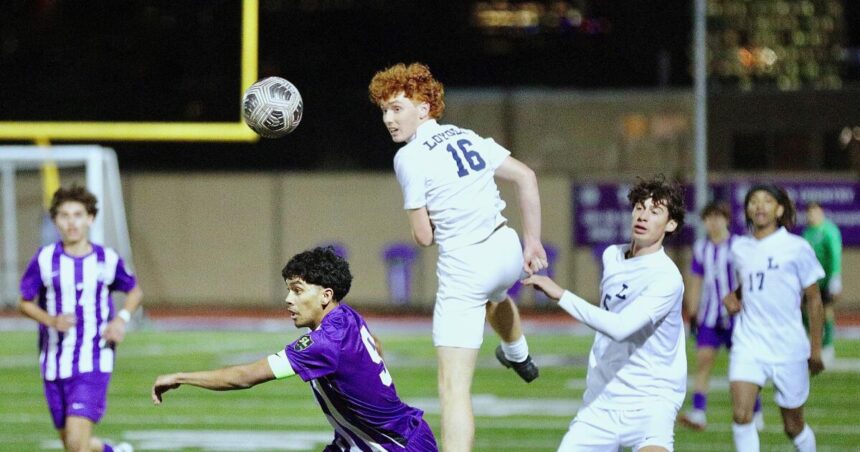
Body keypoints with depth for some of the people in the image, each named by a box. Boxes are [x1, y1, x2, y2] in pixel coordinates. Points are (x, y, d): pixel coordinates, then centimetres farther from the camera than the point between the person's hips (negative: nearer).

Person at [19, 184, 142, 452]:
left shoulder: (107, 259, -1)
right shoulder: (44, 259, -3)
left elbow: (135, 291, 17)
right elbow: (25, 303, 6)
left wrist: (122, 319, -3)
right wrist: (51, 320, -14)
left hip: (94, 363, -2)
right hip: (54, 366, 2)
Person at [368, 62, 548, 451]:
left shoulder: (409, 157, -13)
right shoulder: (468, 137, 6)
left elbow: (423, 237, -13)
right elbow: (526, 177, 7)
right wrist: (533, 241, 11)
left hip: (463, 266, -8)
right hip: (507, 248, 8)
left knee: (453, 387, -9)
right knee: (493, 295, 47)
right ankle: (519, 357, 75)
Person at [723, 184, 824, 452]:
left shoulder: (797, 248, -4)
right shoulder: (739, 248, 8)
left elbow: (813, 299, 2)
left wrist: (816, 349, 1)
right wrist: (732, 297, 3)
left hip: (789, 348, -2)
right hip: (748, 346, 2)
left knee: (793, 426, 9)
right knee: (741, 415, -19)